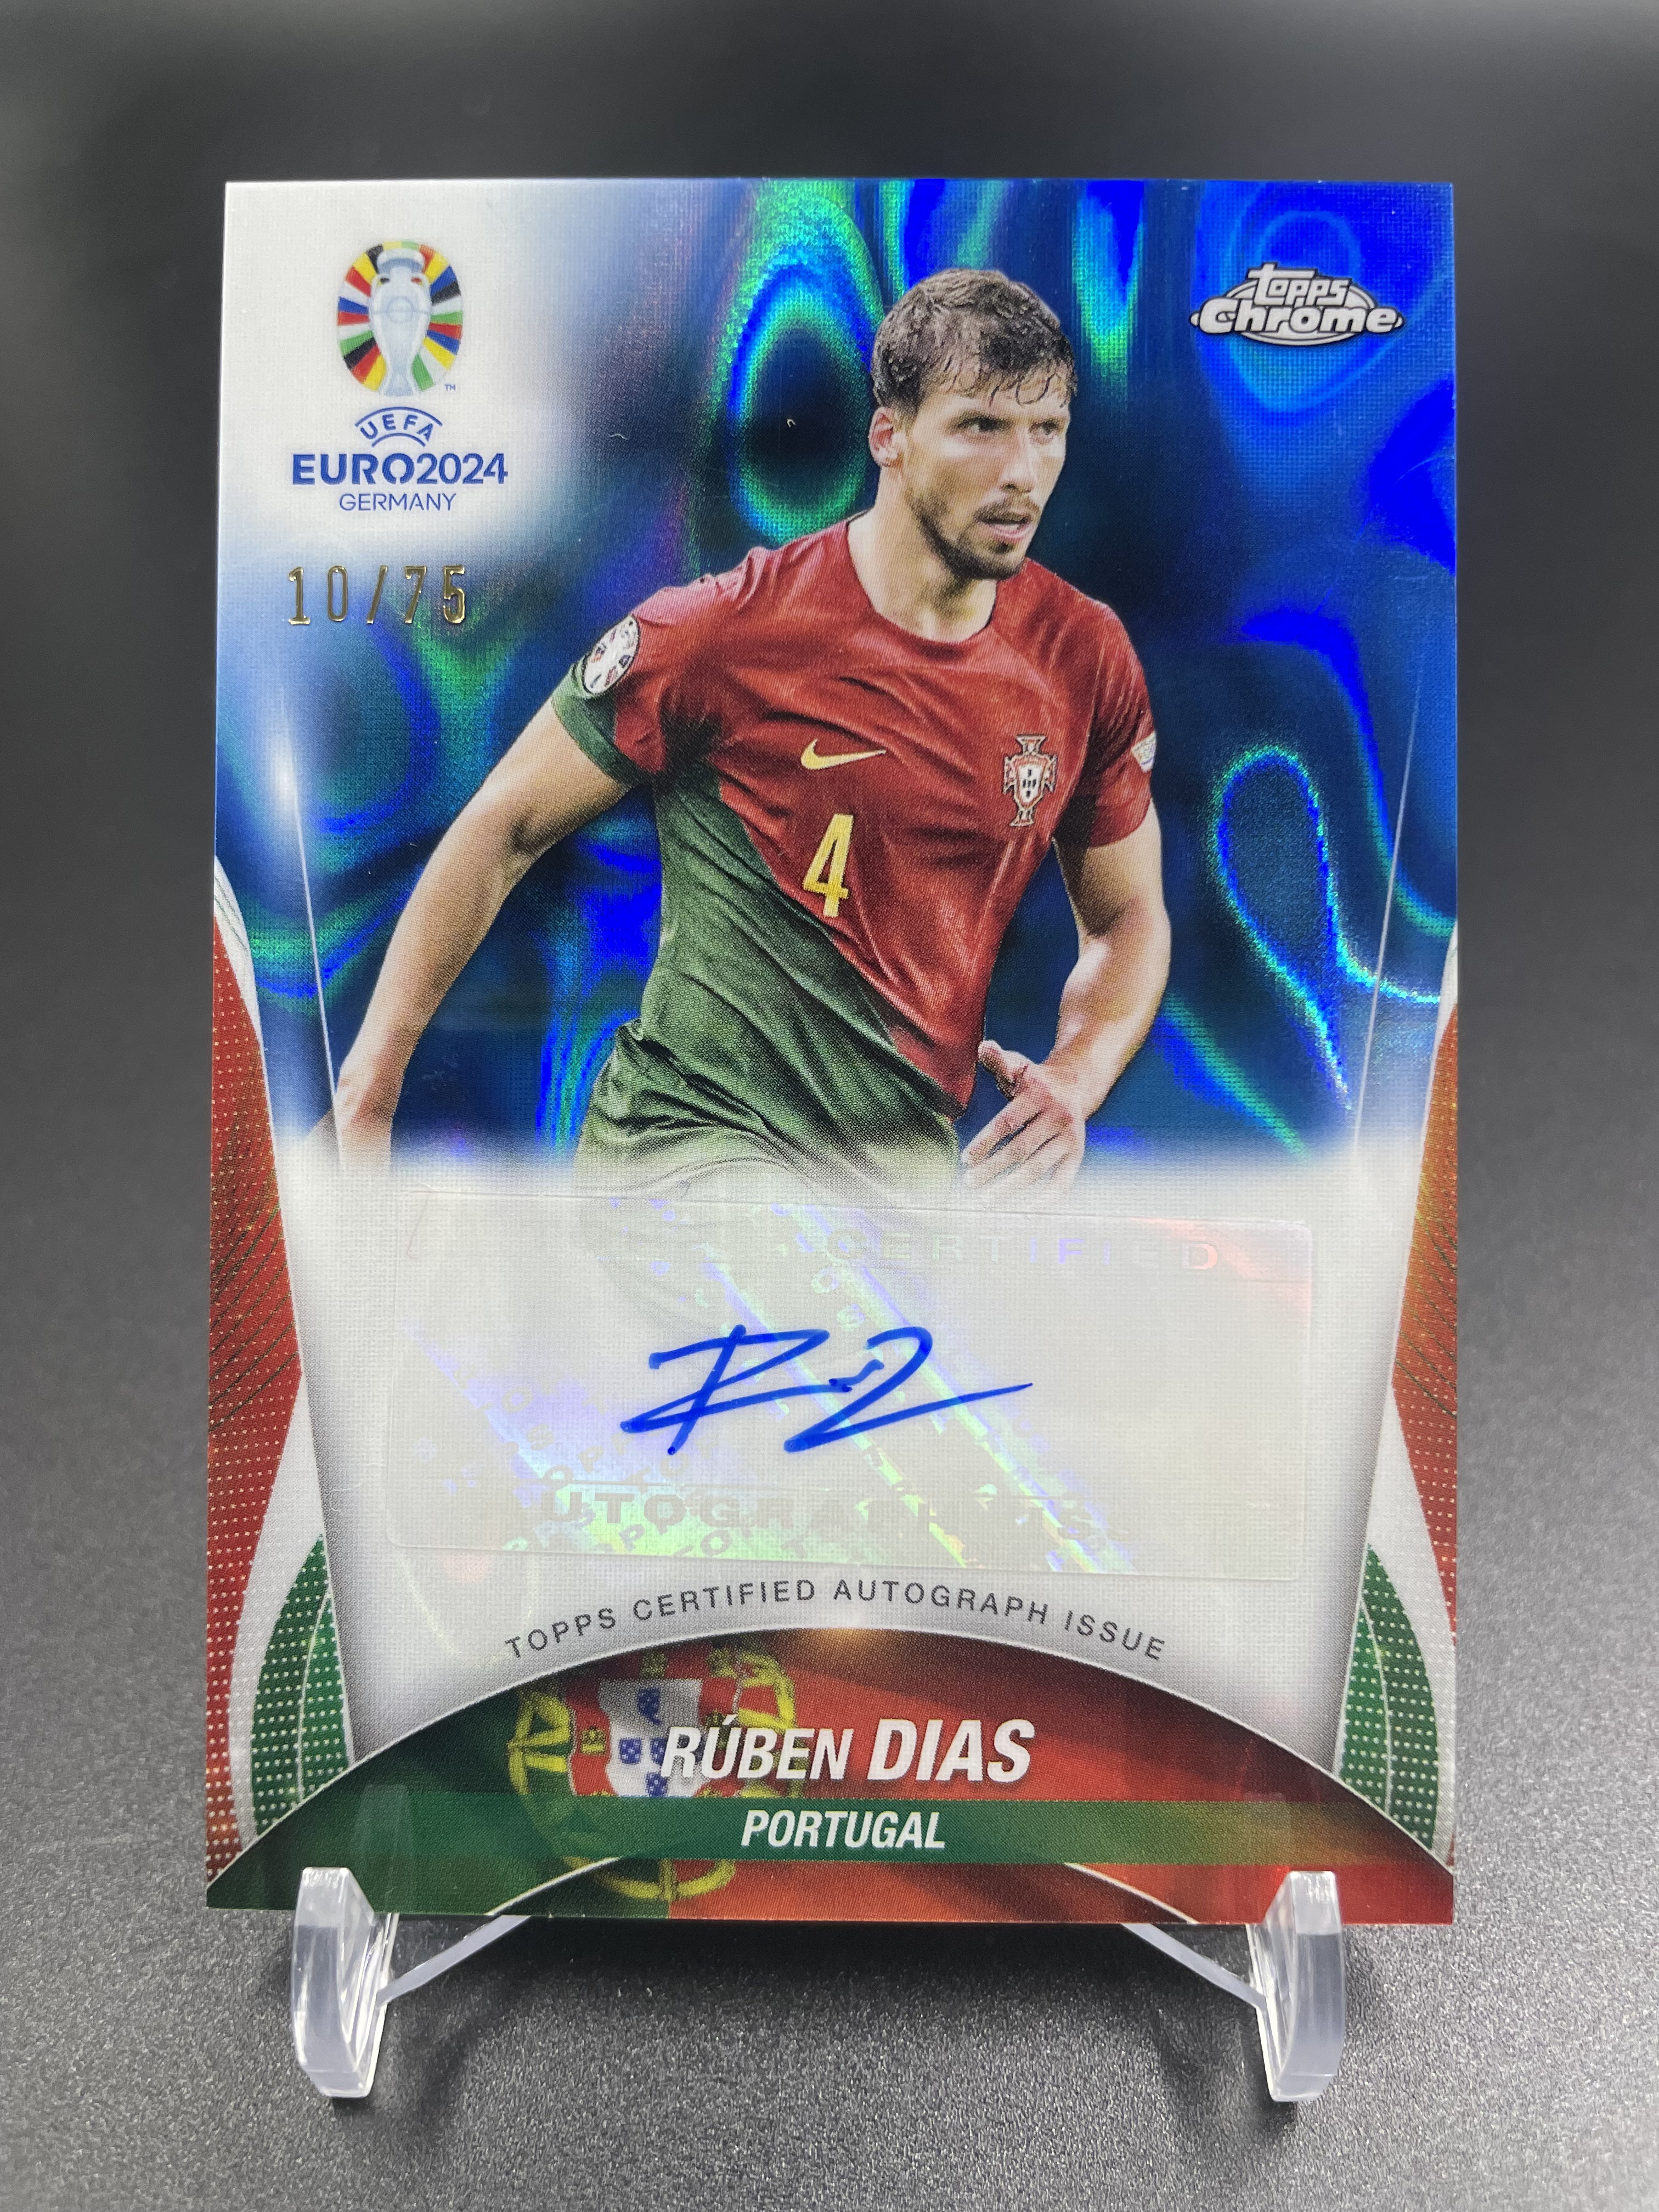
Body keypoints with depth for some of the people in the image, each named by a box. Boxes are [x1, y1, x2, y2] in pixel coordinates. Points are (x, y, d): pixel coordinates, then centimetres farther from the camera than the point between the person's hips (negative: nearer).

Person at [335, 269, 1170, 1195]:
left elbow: (1129, 918, 12)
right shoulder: (723, 632, -12)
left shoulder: (1090, 657, 1)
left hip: (911, 1158, 5)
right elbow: (503, 831, -5)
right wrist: (368, 1094, -6)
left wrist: (1073, 1083, -8)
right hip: (693, 1128, -4)